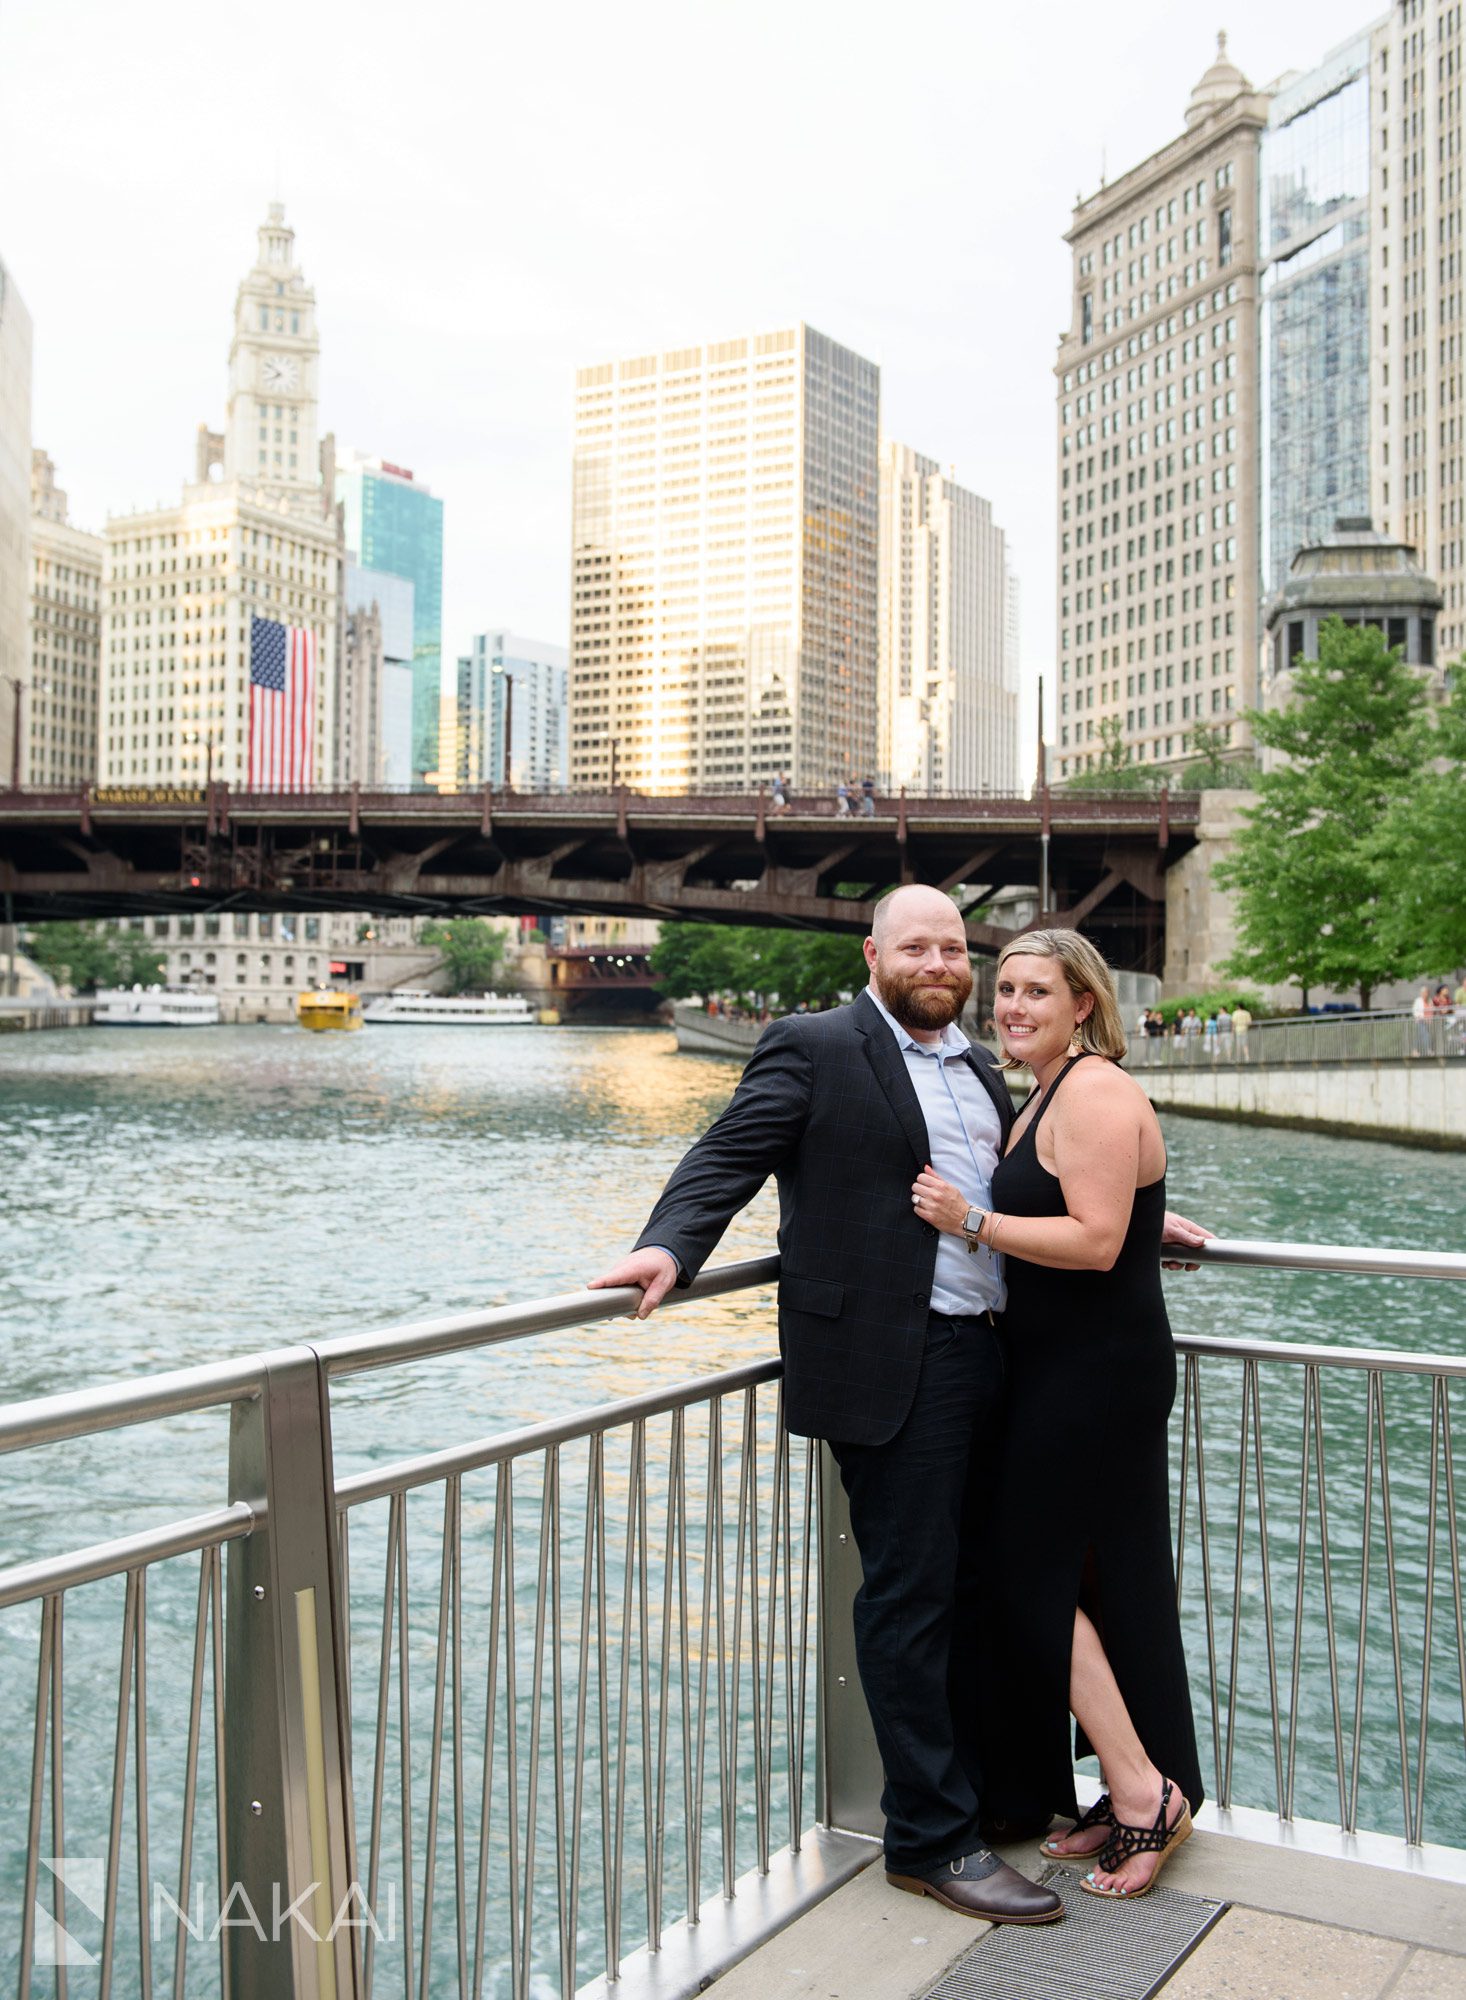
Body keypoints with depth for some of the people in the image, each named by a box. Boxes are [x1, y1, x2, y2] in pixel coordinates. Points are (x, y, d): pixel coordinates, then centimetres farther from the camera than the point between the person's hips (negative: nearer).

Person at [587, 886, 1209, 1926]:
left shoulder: (979, 1068, 19)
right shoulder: (812, 1048, -4)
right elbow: (730, 1155, -11)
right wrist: (671, 1246, -27)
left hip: (988, 1356, 7)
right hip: (893, 1363, -7)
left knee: (975, 1586, 17)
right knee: (910, 1596, 1)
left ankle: (982, 1789, 34)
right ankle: (931, 1838, 14)